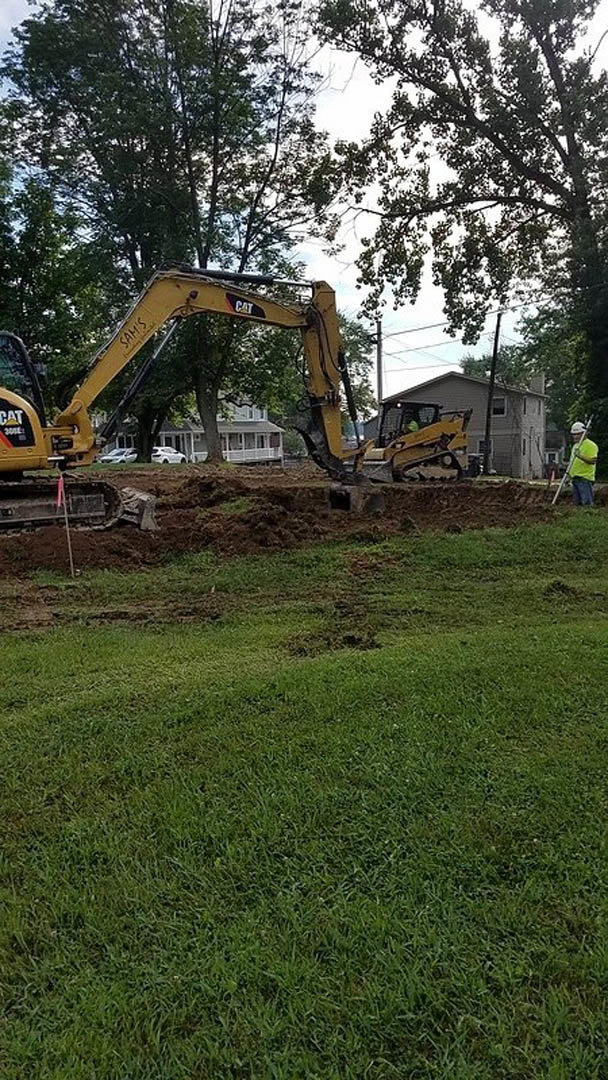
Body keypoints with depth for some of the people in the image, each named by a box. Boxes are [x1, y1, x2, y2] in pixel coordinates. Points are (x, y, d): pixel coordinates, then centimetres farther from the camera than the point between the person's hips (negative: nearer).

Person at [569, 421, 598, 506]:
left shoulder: (590, 445, -8)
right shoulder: (575, 446, 20)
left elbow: (593, 461, -19)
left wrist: (581, 456, -32)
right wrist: (569, 475, 23)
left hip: (585, 478, -8)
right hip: (575, 479, 9)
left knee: (587, 503, -11)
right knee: (577, 503, 10)